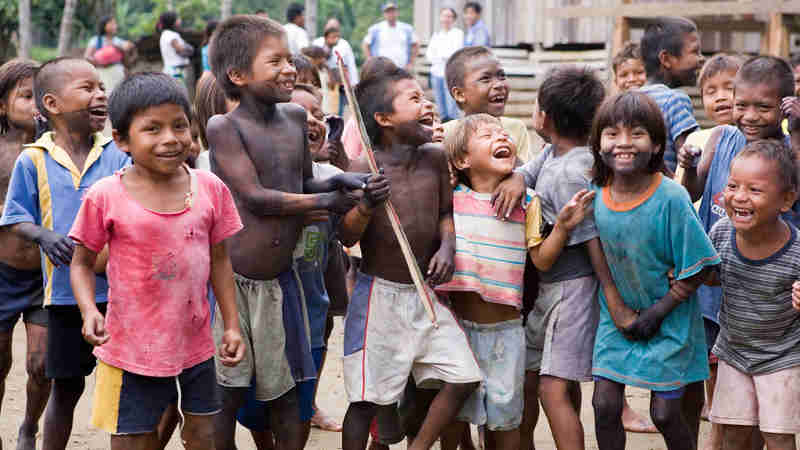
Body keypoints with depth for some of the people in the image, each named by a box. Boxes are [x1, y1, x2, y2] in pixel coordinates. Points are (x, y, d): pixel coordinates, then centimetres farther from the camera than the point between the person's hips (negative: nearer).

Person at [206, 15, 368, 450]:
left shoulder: (296, 117, 7)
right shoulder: (223, 126, -12)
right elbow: (254, 197, -17)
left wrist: (336, 181, -5)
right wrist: (327, 202, -13)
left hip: (279, 280, 6)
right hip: (232, 279, -6)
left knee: (285, 390, 13)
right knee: (227, 393, 2)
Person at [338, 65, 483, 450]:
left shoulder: (435, 159, 2)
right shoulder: (364, 168, -13)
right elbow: (346, 238, -12)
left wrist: (446, 247, -4)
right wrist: (366, 206, -31)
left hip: (424, 293, 5)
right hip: (379, 294, -5)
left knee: (465, 376, 1)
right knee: (368, 398, 0)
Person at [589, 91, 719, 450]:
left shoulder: (670, 198, -22)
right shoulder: (595, 193, -8)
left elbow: (696, 269, -16)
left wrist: (659, 311, -15)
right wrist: (615, 310, 3)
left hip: (669, 318, -4)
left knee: (665, 413, 0)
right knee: (605, 406, 0)